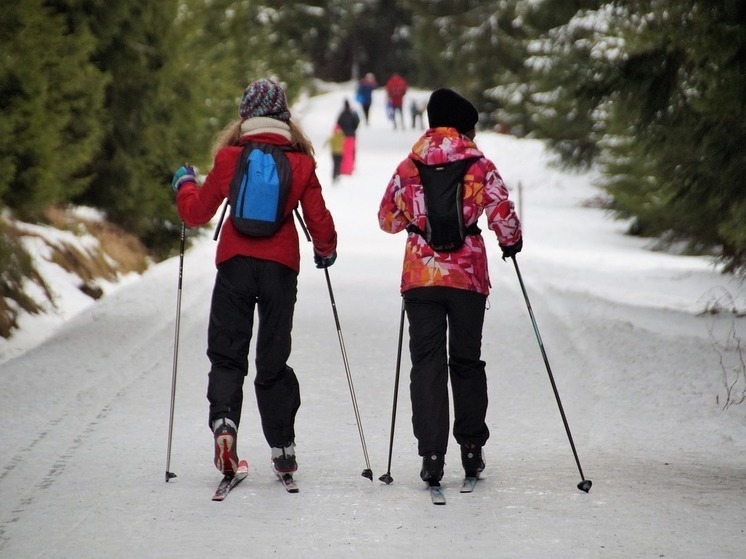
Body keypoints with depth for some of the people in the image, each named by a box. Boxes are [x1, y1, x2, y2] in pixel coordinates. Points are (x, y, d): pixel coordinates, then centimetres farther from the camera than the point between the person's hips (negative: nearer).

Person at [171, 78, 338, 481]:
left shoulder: (229, 158, -1)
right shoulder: (300, 162, 1)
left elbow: (196, 213, 6)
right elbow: (318, 219, 4)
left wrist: (184, 185, 26)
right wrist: (325, 251, 25)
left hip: (235, 263, -1)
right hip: (280, 266, 1)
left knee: (226, 353, 8)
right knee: (273, 357, 9)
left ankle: (223, 421, -16)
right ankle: (282, 447, 8)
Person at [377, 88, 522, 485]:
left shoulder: (408, 167, 4)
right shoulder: (480, 165, -3)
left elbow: (387, 220, 12)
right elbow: (503, 217, -7)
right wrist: (511, 242, 14)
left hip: (419, 276, 1)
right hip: (468, 274, -1)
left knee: (427, 363, 2)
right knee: (466, 360, 14)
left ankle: (432, 454, -7)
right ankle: (471, 448, 20)